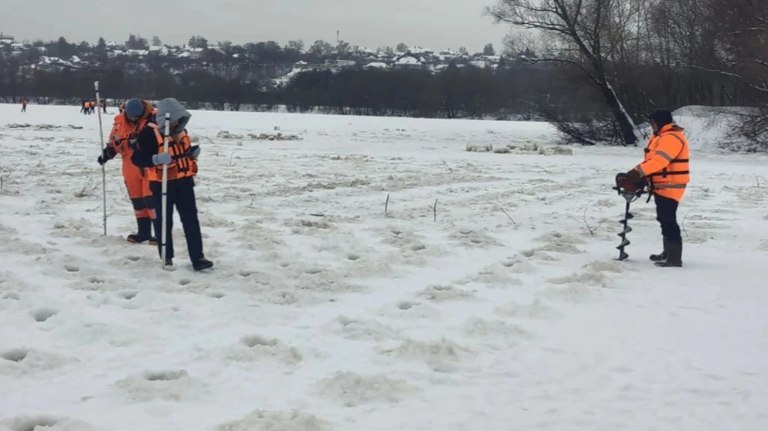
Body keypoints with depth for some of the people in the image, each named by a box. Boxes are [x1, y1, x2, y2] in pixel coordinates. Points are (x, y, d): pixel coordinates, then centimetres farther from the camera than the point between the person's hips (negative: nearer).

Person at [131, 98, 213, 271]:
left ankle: (197, 257, 6)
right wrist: (156, 159, -32)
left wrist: (193, 153, 3)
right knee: (164, 221, 5)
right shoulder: (150, 133, -14)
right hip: (162, 184, -6)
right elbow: (137, 158, -17)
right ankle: (166, 257, 18)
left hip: (184, 182, 6)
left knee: (191, 220, 3)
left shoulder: (181, 131, 9)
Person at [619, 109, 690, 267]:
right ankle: (668, 252, 30)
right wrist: (639, 178, 4)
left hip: (670, 187, -11)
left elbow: (660, 160, -30)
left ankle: (674, 258, -10)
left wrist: (637, 172, -37)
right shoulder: (661, 136, 17)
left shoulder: (672, 137, -18)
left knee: (668, 220, -11)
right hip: (661, 186, 11)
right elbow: (652, 160, 16)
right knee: (664, 219, 18)